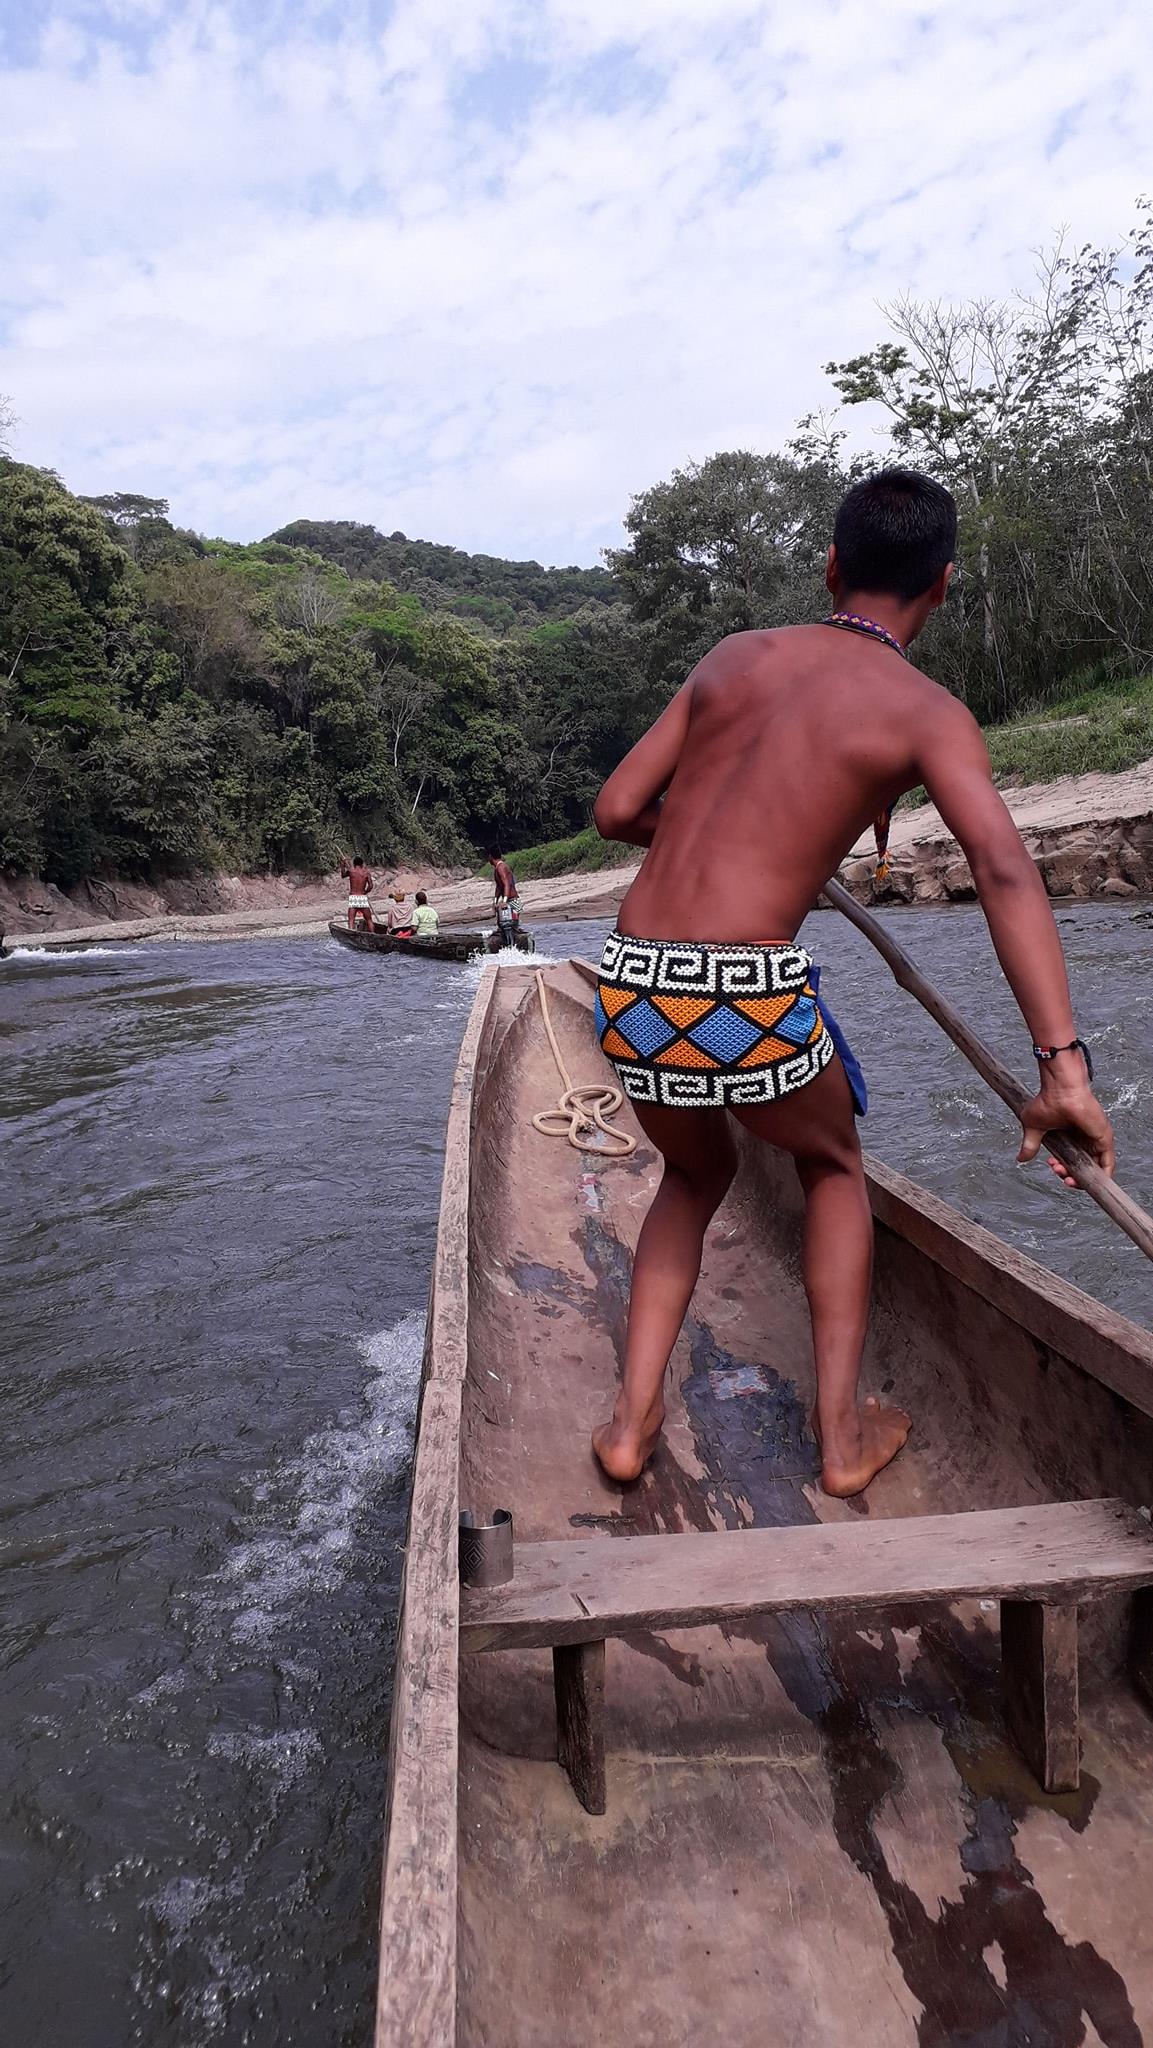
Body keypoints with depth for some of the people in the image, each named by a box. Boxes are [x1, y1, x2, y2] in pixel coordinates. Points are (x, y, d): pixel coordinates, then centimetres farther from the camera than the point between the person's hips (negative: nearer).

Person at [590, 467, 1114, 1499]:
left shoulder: (736, 657, 15)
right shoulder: (927, 712, 3)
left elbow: (616, 810, 14)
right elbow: (1004, 868, -14)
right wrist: (1064, 1065, -20)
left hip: (631, 986, 4)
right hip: (751, 996, -4)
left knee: (696, 1176, 31)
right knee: (834, 1166, 28)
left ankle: (632, 1420, 24)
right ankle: (843, 1434, 28)